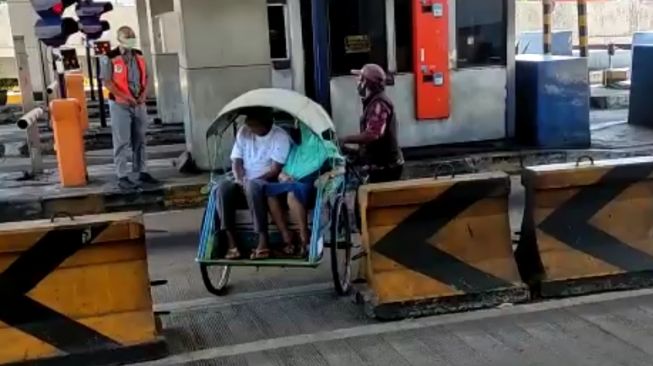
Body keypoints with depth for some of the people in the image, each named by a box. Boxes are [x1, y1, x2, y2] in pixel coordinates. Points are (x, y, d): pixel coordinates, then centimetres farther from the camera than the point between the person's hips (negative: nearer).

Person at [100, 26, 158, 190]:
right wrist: (126, 97, -19)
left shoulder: (139, 56, 9)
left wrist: (144, 94, -4)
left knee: (140, 140, 12)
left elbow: (145, 77, 14)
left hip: (139, 104, 6)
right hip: (120, 105, -6)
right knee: (122, 142, -3)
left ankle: (142, 172, 22)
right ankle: (122, 177, 1)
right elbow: (107, 82, -13)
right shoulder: (109, 58, -10)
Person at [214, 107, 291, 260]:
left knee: (253, 186, -40)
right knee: (223, 187, -27)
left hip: (268, 183, -5)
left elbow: (275, 170, -16)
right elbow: (236, 161, 4)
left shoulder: (280, 136, -11)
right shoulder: (243, 132, 5)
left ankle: (263, 241, -38)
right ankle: (231, 243, -30)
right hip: (245, 182, 5)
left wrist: (249, 181, -21)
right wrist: (241, 180, -15)